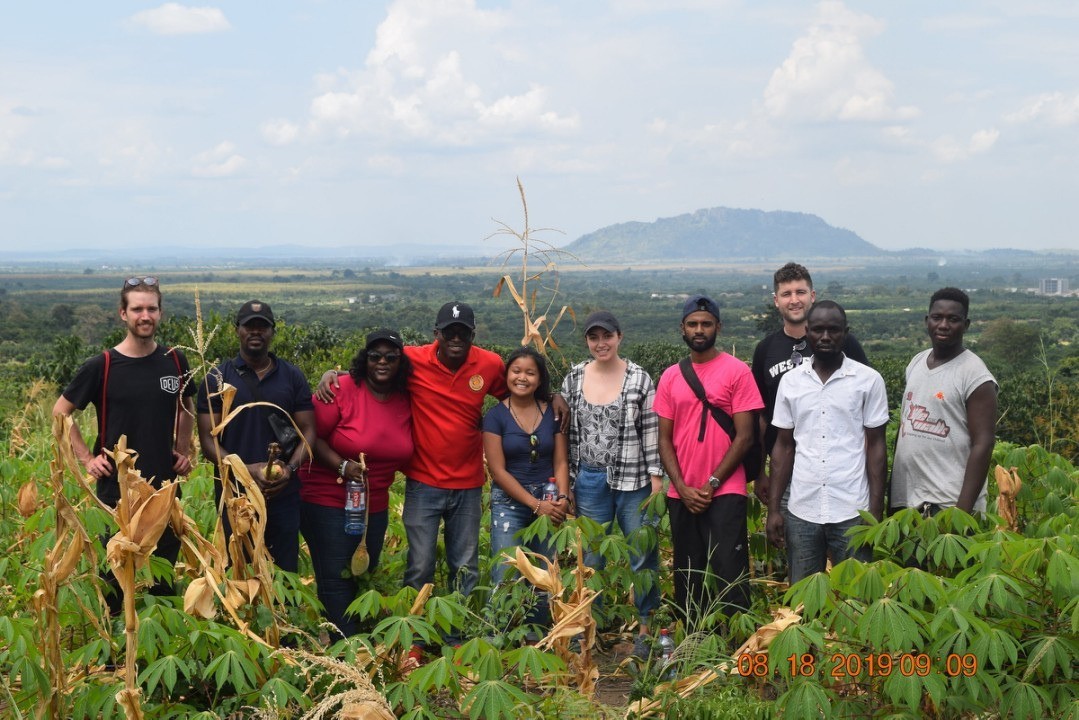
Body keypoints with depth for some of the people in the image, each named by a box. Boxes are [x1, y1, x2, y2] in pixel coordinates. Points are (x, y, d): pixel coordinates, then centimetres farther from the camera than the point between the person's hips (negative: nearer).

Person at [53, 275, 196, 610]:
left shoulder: (174, 361, 1)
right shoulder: (102, 366, -9)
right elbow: (60, 412, 0)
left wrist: (185, 451, 7)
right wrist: (87, 458, -7)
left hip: (165, 485, 3)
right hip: (117, 486, -3)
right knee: (116, 570, 6)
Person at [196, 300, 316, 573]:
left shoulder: (293, 377, 6)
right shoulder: (217, 379, 1)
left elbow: (308, 432, 5)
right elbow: (208, 440, -3)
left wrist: (291, 468, -14)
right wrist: (247, 469, -18)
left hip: (284, 494, 1)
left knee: (285, 573, 8)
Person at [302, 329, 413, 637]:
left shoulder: (406, 401, 2)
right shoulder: (341, 390, -15)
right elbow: (311, 436, -15)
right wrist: (341, 465, -24)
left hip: (375, 505, 6)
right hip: (327, 500, -6)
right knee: (335, 579, -6)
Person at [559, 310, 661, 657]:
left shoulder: (639, 378, -3)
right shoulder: (573, 380, 3)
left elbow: (651, 432, -3)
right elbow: (567, 435, 7)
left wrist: (656, 477, -7)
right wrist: (566, 483, 5)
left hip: (633, 479, -2)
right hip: (590, 481, 2)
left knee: (643, 554, 3)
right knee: (590, 557, 10)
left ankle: (646, 629, 15)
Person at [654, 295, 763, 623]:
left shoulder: (737, 371, -3)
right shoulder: (670, 377, 9)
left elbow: (744, 436, -6)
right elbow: (665, 439, 8)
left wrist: (711, 485, -10)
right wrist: (683, 488, -5)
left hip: (724, 493, -4)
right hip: (682, 495, 4)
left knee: (730, 575, -6)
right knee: (687, 576, 11)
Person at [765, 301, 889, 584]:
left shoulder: (869, 380, -1)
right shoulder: (790, 382, 7)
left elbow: (875, 446, 1)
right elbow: (784, 447, 10)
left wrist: (876, 511, -5)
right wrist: (773, 508, 5)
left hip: (852, 513, -2)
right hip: (800, 513, 2)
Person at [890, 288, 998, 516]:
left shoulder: (975, 375, -10)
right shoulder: (916, 363, 11)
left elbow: (982, 445, -13)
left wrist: (963, 510, -19)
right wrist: (892, 491, 13)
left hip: (949, 504, -6)